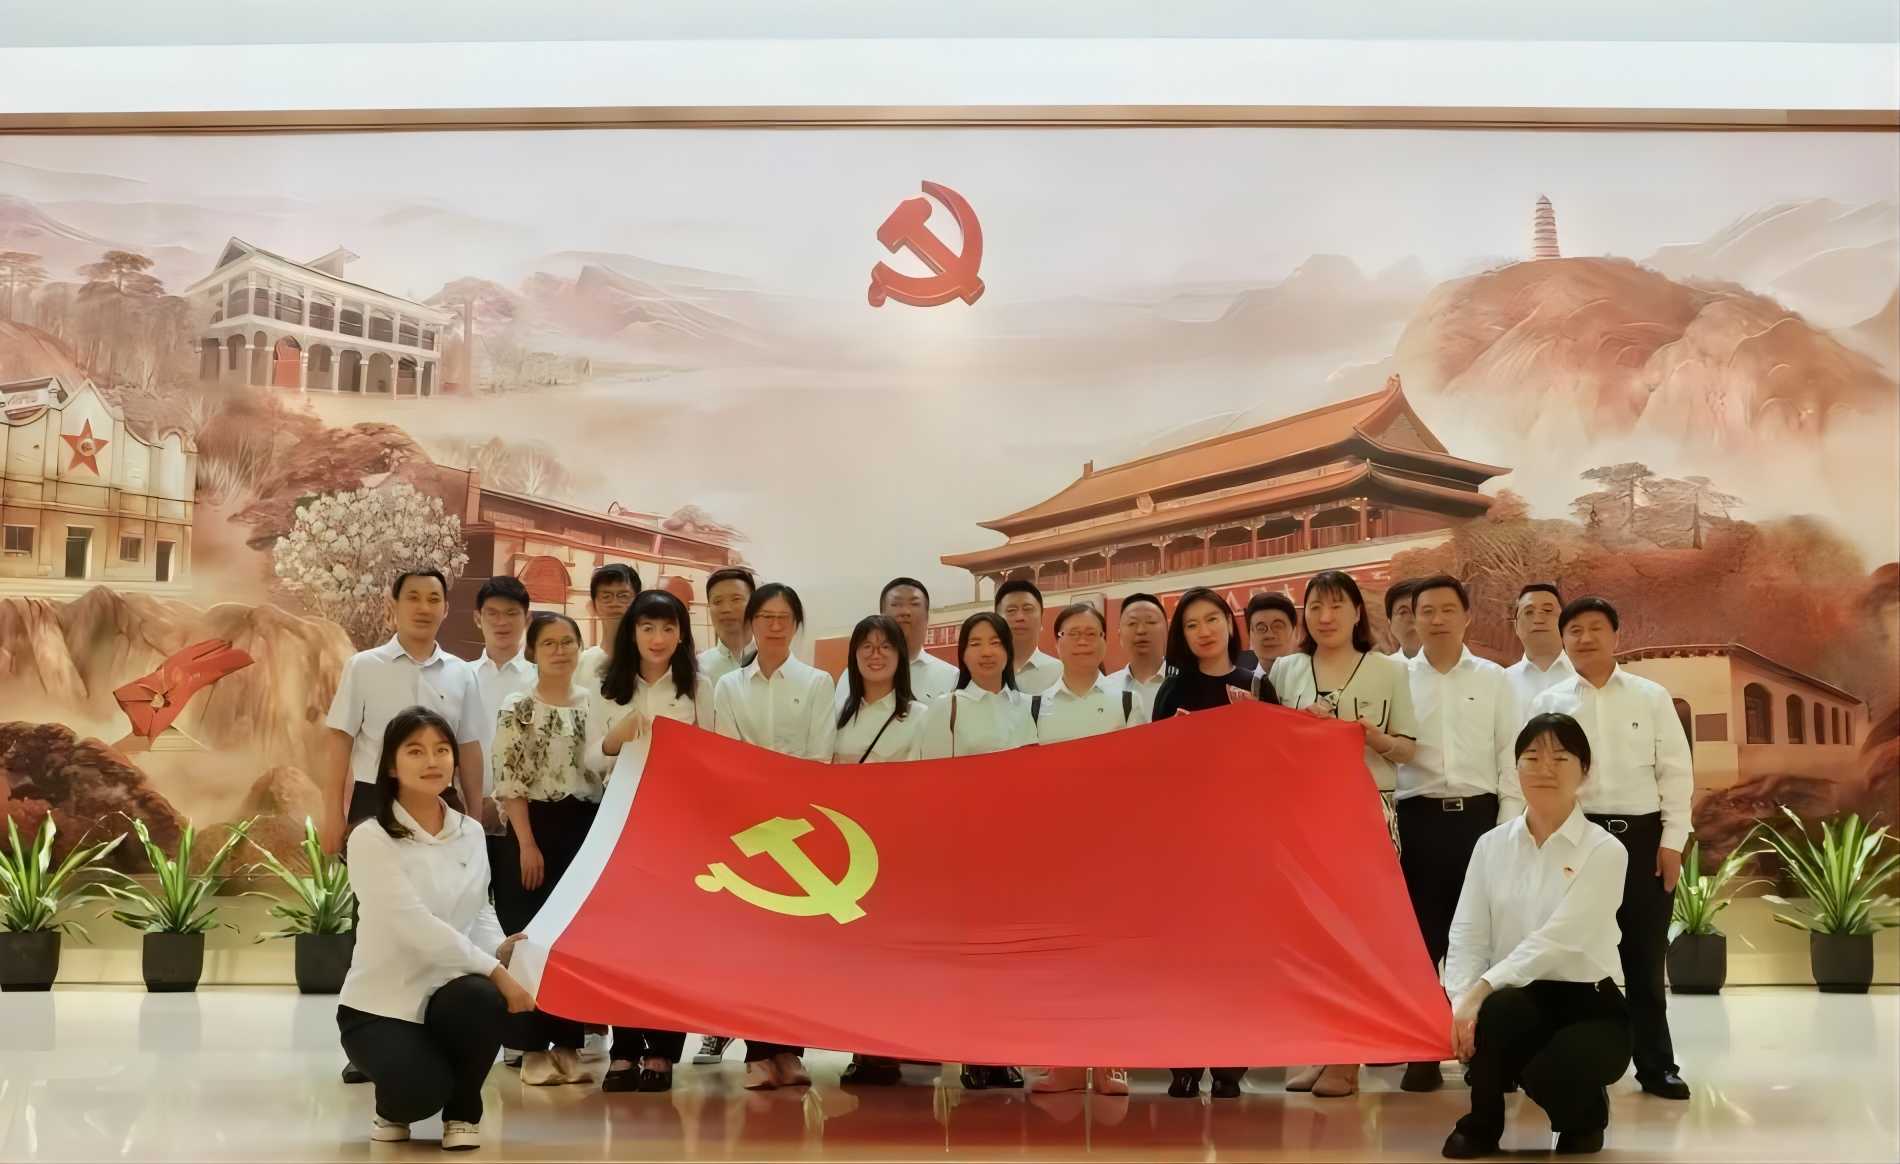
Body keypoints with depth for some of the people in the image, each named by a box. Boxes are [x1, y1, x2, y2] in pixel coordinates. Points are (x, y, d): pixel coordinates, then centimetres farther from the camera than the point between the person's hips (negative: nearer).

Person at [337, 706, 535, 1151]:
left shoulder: (471, 832, 4)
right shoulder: (371, 839, -15)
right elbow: (415, 926, -24)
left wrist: (500, 948, -12)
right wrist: (495, 970, -29)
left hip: (447, 994, 4)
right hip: (380, 1003, -4)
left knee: (482, 998, -32)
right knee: (420, 1093, -30)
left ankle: (462, 1111, -2)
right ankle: (395, 1104, 12)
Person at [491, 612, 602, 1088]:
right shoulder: (516, 709, -4)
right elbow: (508, 783, -9)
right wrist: (527, 843, -15)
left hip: (587, 828, 4)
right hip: (537, 827, -4)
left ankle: (568, 1044, 15)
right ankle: (534, 1048, 6)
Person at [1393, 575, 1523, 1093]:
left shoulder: (1493, 679, 7)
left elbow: (1510, 756, 5)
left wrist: (1508, 826, -3)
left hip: (1479, 816, 0)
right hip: (1418, 819, 0)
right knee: (1419, 937, 3)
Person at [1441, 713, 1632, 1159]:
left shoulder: (1604, 851, -7)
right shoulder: (1491, 844, 6)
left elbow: (1558, 939, -20)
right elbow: (1466, 935, -2)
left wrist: (1482, 989, -31)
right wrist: (1461, 999, -22)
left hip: (1586, 1006, -2)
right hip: (1514, 1004, 2)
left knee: (1551, 1075, -34)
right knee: (1495, 1013, -34)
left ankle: (1585, 1113, 8)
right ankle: (1482, 1123, -3)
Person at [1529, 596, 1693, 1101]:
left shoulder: (1652, 697, 5)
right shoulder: (1547, 704, 4)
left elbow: (1676, 773, 4)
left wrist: (1672, 841, -2)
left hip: (1642, 834, 0)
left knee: (1644, 957, 7)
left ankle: (1656, 1064, 17)